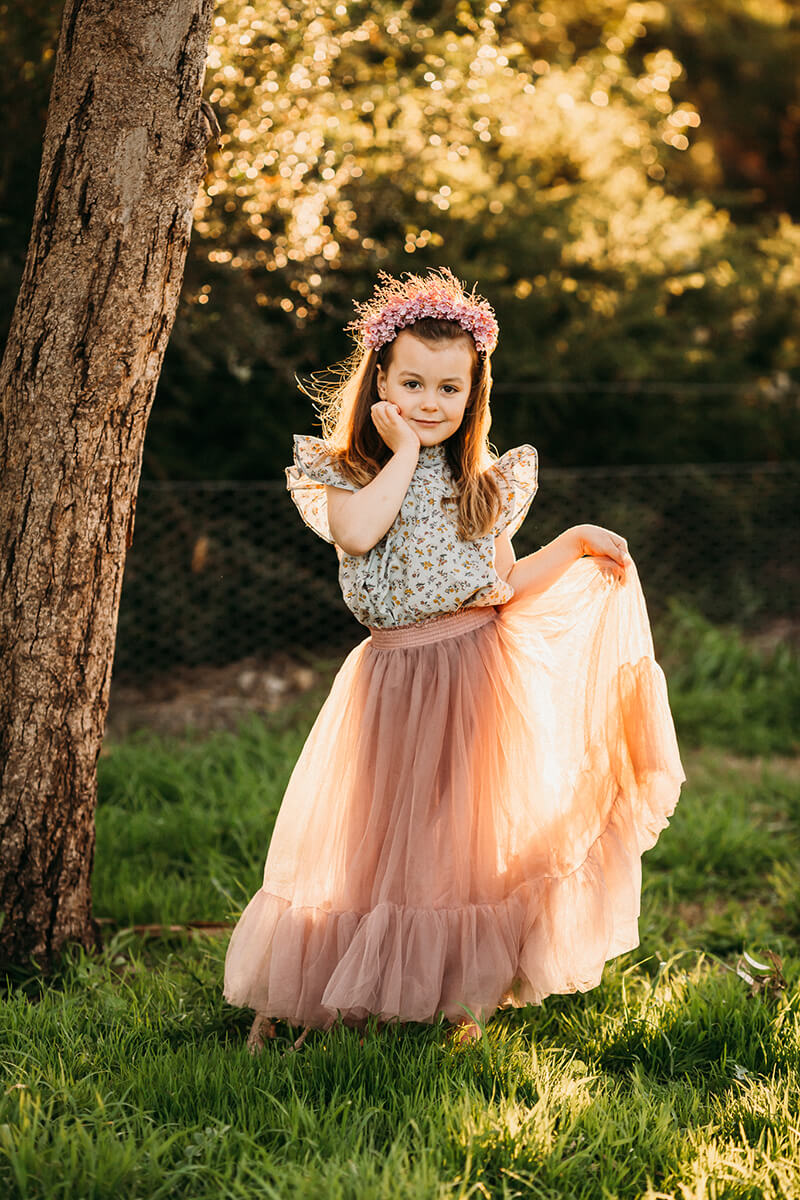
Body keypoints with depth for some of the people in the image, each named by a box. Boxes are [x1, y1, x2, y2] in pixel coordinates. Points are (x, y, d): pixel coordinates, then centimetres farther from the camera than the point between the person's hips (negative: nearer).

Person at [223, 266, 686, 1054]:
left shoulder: (485, 483, 8)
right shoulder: (345, 471, -1)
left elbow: (504, 589, 10)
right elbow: (355, 532, -23)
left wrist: (575, 545, 0)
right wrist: (404, 453, -14)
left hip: (477, 675, 2)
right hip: (392, 680, -2)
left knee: (472, 839, 4)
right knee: (365, 838, 4)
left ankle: (470, 996, 18)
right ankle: (288, 998, 19)